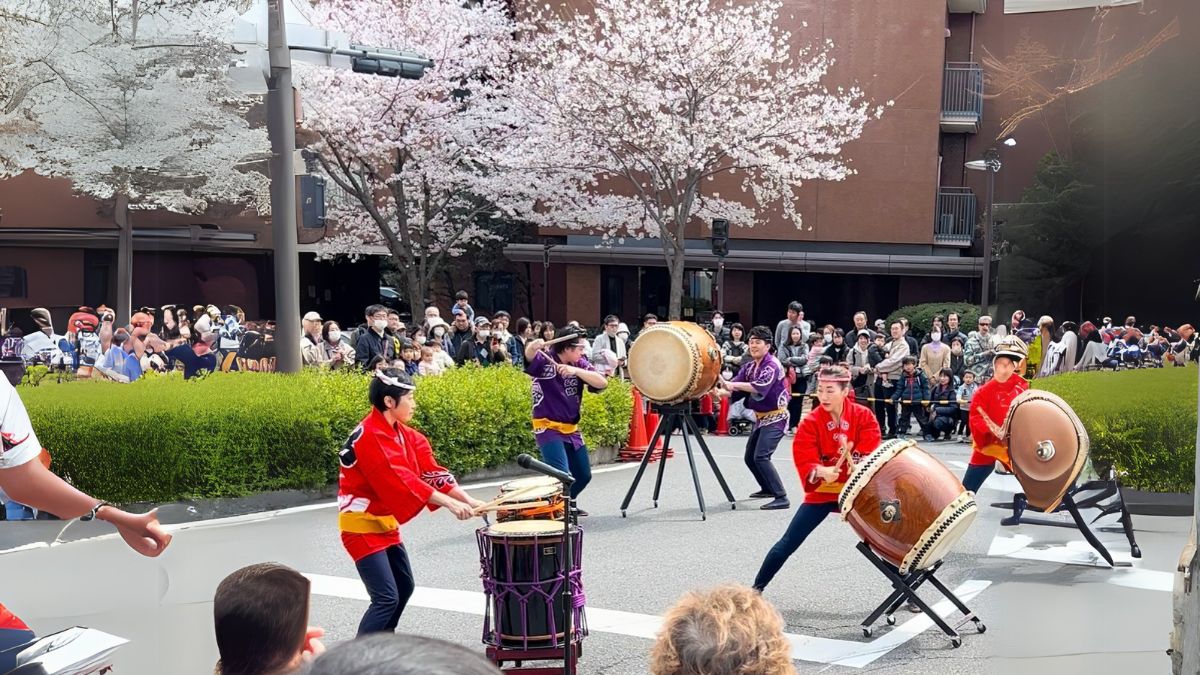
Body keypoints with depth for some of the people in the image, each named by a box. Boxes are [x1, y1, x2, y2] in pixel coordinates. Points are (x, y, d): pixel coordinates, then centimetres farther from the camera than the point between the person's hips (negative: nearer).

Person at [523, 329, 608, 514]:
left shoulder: (580, 364, 1)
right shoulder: (544, 361, -13)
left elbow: (602, 383, -12)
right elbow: (530, 357, -35)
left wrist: (576, 371, -26)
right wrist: (532, 347, -59)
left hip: (572, 429, 7)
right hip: (548, 428, -7)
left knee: (583, 475, 17)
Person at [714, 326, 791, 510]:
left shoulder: (772, 365, -16)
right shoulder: (749, 365, 8)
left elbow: (761, 387, -33)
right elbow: (736, 388, -1)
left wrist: (733, 384, -40)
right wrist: (720, 391, -22)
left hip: (776, 417, -9)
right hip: (762, 417, 9)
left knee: (761, 457, -22)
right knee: (750, 458, 16)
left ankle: (781, 498, -21)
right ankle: (768, 488, 39)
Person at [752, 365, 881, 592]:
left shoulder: (864, 416, -10)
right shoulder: (811, 422, -12)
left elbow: (872, 454, -15)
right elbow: (804, 461, -18)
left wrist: (858, 464, -38)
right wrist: (821, 472, -39)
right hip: (821, 492, 0)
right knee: (788, 543, -1)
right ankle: (756, 589, 11)